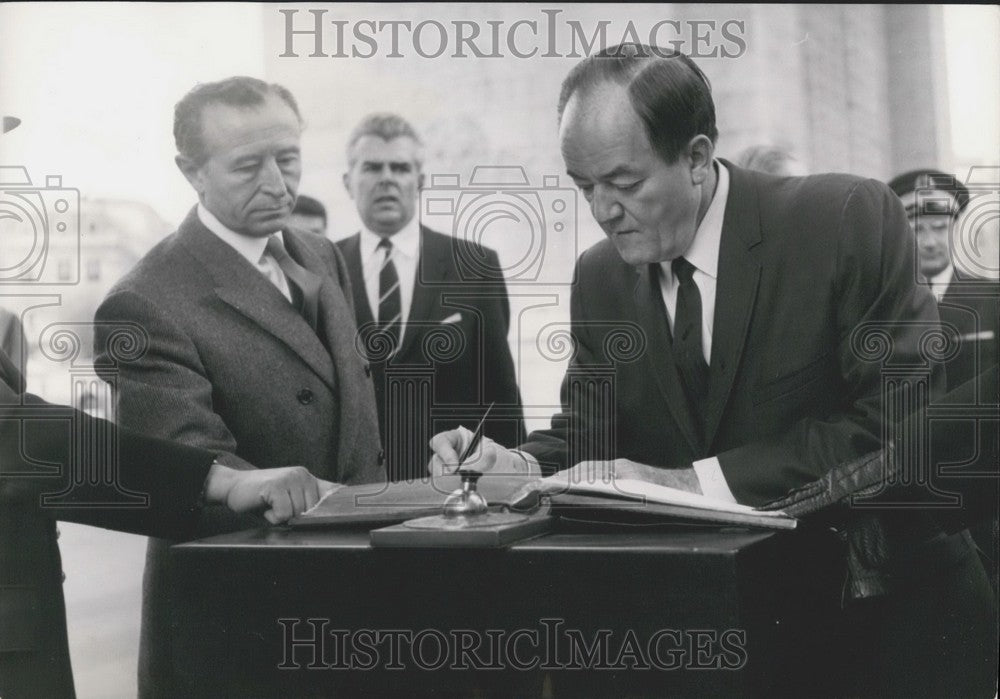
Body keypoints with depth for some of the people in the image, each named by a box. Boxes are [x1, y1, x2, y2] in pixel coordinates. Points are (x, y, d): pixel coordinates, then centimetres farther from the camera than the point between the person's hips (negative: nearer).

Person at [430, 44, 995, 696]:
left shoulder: (851, 220, -14)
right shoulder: (600, 277, 2)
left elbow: (900, 425, -21)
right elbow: (584, 438, 9)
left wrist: (688, 480, -26)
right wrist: (517, 464, -16)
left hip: (887, 614, -5)